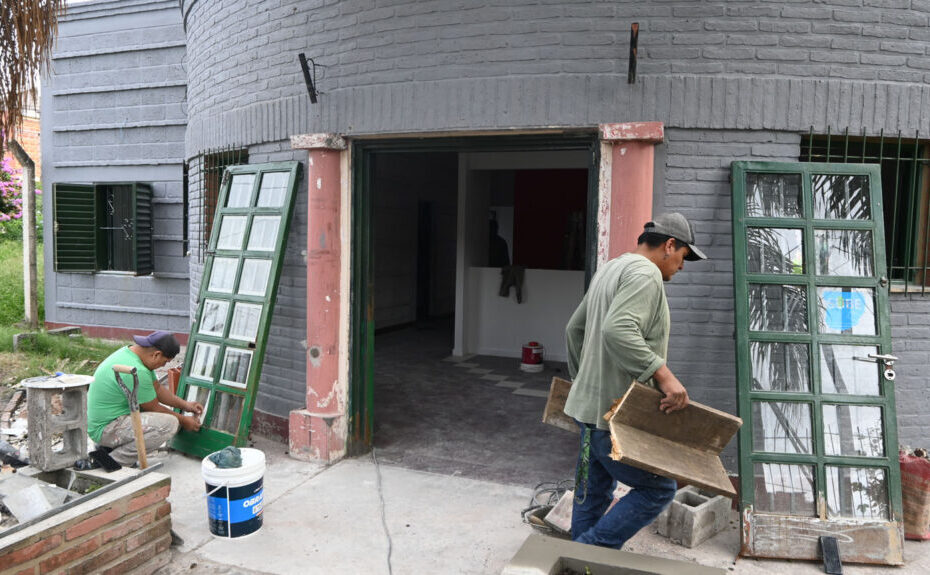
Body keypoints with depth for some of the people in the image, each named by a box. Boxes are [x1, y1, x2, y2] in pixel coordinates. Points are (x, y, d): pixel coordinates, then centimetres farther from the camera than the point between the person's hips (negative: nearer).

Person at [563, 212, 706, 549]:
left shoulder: (608, 269, 18)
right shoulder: (645, 273, -13)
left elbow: (575, 329, 25)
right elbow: (618, 330, -30)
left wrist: (581, 379, 32)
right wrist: (663, 375, -29)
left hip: (589, 404, 10)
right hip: (616, 411, -10)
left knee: (592, 495, 17)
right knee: (659, 488, 2)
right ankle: (593, 549, 2)